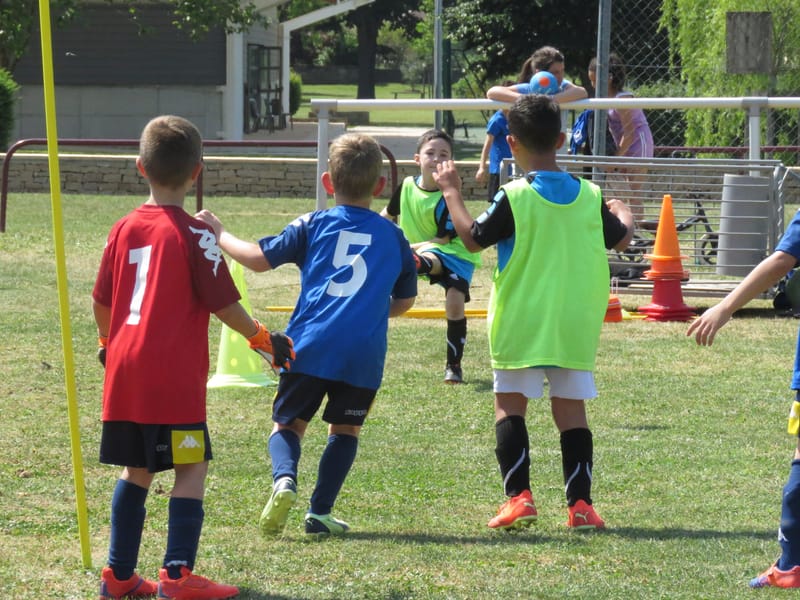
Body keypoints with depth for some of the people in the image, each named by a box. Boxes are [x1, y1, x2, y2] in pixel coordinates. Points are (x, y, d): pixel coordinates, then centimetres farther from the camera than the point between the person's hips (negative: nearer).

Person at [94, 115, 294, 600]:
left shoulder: (125, 229, 9)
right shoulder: (194, 234, -9)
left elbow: (101, 301, 15)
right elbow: (223, 303, -8)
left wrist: (108, 342, 34)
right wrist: (261, 338, 7)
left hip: (125, 370, 7)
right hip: (174, 375, -7)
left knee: (137, 470, 15)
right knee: (192, 469, -2)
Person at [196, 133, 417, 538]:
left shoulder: (312, 226, 7)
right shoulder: (392, 237, 13)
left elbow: (259, 259, 6)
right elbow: (404, 301, 22)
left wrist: (219, 234, 21)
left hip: (310, 347, -1)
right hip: (364, 353, 1)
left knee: (288, 423, 12)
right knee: (345, 428, 18)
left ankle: (284, 479, -18)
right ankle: (320, 512, 9)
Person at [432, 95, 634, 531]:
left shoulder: (514, 197, -11)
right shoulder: (589, 196, 2)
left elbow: (473, 238, -4)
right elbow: (620, 239, 17)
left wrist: (452, 192, 9)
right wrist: (624, 215, 40)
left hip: (522, 322, -3)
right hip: (576, 324, 3)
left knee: (510, 405, 4)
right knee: (571, 409, 8)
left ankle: (518, 496, -8)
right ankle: (580, 504, 3)